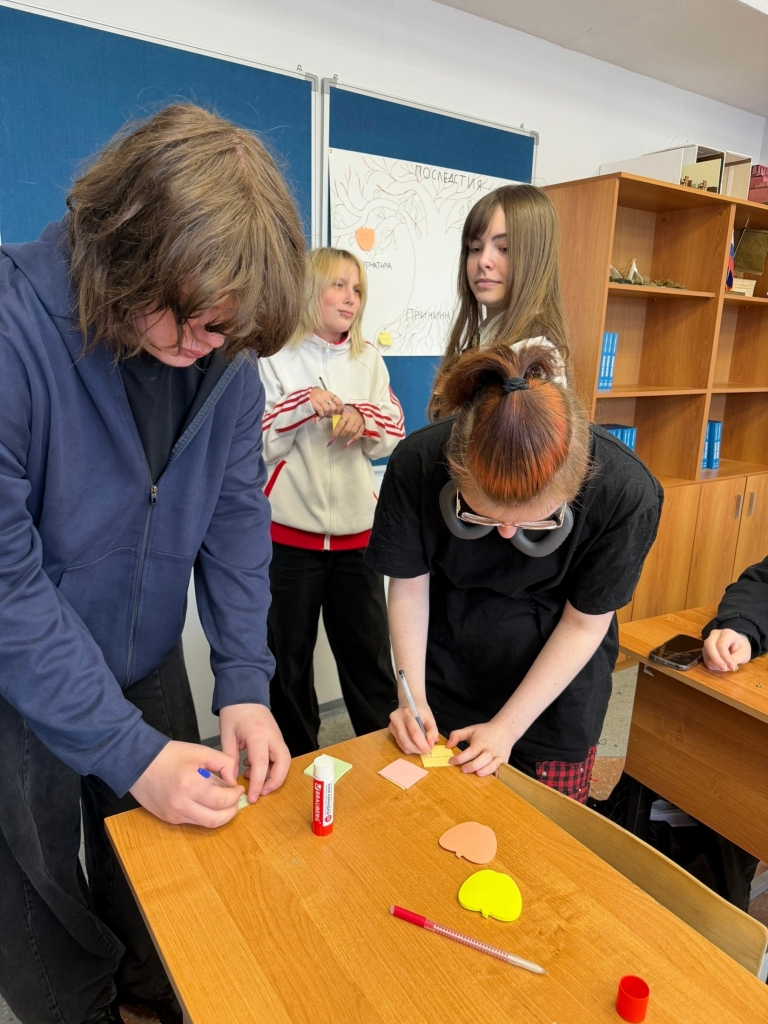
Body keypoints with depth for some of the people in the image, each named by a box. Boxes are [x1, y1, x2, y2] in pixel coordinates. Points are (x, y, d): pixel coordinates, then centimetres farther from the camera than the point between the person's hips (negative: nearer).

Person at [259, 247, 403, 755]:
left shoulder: (369, 359, 10)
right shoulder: (274, 358, -2)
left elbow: (394, 435, 7)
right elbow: (256, 445, -7)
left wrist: (362, 421, -13)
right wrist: (302, 405, -19)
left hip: (357, 531, 3)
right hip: (290, 533, -2)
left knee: (370, 652, 9)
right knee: (290, 657, 10)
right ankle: (298, 761, 30)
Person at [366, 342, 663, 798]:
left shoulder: (626, 492, -28)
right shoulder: (416, 465, -26)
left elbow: (584, 624, -16)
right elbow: (409, 587, -11)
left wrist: (507, 726, -14)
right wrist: (413, 698, -14)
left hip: (555, 694, 0)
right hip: (446, 680, 1)